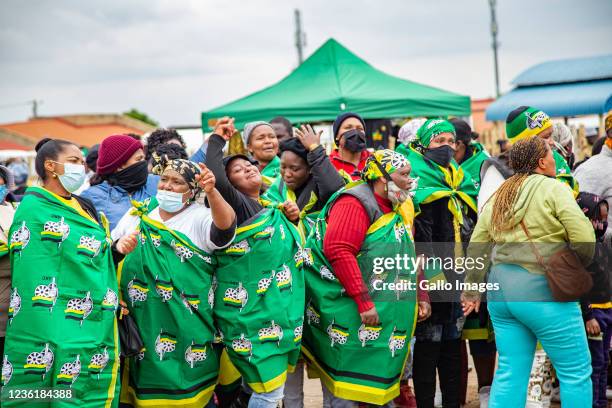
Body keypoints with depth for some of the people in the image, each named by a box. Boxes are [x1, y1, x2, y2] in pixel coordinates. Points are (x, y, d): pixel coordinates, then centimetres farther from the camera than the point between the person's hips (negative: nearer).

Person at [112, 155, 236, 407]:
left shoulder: (200, 218, -2)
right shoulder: (137, 215, 10)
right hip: (140, 324, 3)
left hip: (185, 328, -3)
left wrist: (212, 192, -42)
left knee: (183, 387, 1)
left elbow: (225, 228, -25)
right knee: (147, 386, 10)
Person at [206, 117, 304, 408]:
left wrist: (292, 218, 8)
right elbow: (215, 179, -30)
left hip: (276, 311, 8)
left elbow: (285, 249, 27)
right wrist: (217, 140, -14)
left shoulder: (271, 207, 15)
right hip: (252, 312, -8)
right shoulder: (237, 204, -9)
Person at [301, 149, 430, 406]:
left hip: (389, 315, 9)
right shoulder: (355, 204, -15)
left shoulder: (402, 208, 14)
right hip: (351, 314, -9)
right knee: (346, 386, -3)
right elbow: (338, 251, -26)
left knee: (382, 380, 13)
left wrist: (421, 297, 15)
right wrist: (364, 301, -26)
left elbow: (410, 258, 23)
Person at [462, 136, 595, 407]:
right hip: (541, 290, -7)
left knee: (510, 372, 10)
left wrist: (471, 290, 24)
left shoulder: (497, 197, 15)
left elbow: (476, 248, 17)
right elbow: (584, 237, -15)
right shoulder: (553, 189, -5)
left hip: (500, 292, 7)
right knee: (576, 371, 4)